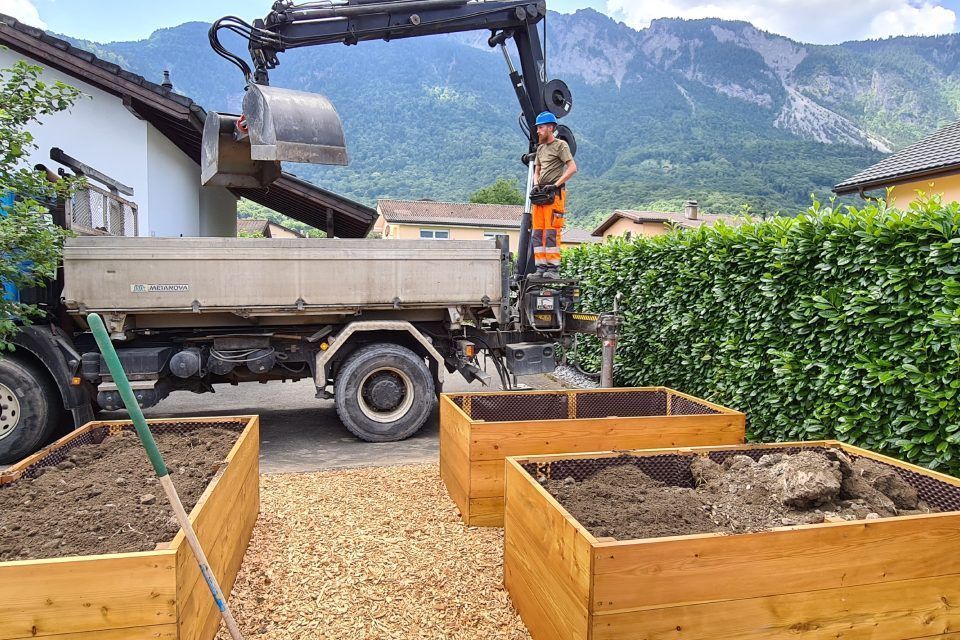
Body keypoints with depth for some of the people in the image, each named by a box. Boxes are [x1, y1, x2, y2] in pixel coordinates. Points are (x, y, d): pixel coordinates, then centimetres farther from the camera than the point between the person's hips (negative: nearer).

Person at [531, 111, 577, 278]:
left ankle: (553, 268, -10)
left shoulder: (560, 145, -2)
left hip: (555, 194, -8)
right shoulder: (540, 148, 21)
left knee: (552, 232, -12)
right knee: (537, 232, 4)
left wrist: (555, 185, -16)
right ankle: (541, 267, 8)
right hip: (540, 194, 8)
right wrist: (536, 185, 5)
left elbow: (572, 168, -12)